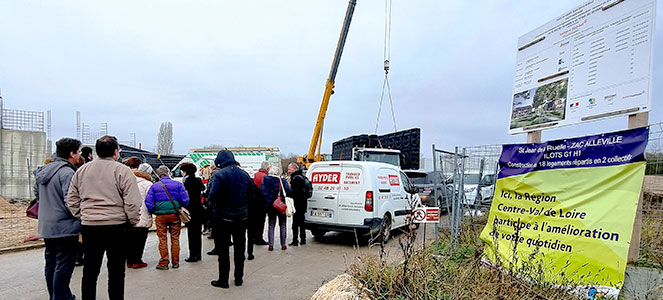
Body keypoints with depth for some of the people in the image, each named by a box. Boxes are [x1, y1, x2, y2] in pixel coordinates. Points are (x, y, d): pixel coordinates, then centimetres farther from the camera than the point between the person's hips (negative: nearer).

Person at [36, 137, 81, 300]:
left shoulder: (43, 171, 11)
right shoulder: (67, 172, -18)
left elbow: (38, 194, 21)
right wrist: (80, 219, -11)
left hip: (46, 226, 9)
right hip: (64, 227, -9)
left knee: (51, 264, 18)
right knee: (63, 266, -2)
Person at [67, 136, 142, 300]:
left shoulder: (81, 171, 9)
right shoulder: (122, 171, -9)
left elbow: (72, 200, 13)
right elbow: (132, 203, -13)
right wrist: (133, 222, 1)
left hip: (88, 227, 5)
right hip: (116, 227, -5)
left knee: (89, 271, 15)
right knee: (116, 271, 6)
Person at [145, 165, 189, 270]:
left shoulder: (154, 186, -1)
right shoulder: (177, 184, -1)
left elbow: (148, 202, -4)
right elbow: (185, 200, -4)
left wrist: (153, 211, 11)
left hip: (160, 215, -1)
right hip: (175, 214, 1)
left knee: (162, 239, 8)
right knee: (175, 239, 9)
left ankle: (164, 263, 11)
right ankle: (175, 262, 15)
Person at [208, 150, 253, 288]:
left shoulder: (218, 174, -14)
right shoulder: (244, 174, 5)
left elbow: (213, 195, -22)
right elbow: (251, 194, 8)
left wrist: (215, 207, -3)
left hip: (224, 217, -5)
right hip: (242, 217, 5)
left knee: (223, 250, 6)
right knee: (239, 248, 15)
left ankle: (223, 280, 13)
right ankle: (239, 278, 24)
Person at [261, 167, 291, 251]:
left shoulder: (265, 179, -2)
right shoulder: (282, 181, -11)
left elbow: (262, 191, -5)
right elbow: (288, 191, -16)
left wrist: (266, 201, 2)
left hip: (269, 206, 2)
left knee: (271, 225, 12)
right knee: (282, 224, 11)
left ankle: (271, 245, 7)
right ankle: (283, 244, 11)